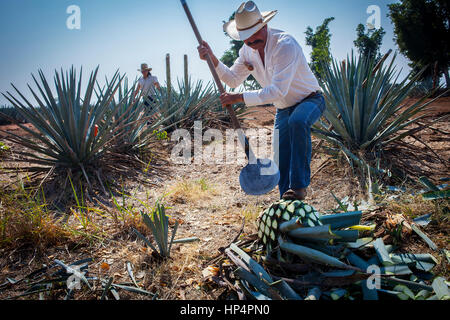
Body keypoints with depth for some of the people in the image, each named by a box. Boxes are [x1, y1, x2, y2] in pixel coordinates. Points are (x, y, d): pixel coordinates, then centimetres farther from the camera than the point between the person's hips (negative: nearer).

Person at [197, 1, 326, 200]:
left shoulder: (285, 44, -27)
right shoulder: (247, 50, -2)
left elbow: (278, 91, -34)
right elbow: (234, 79, 6)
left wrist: (239, 98, -34)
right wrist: (212, 59, -8)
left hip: (310, 100, -6)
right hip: (284, 109, 7)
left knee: (297, 121, -40)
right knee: (281, 162, -1)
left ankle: (299, 185, -30)